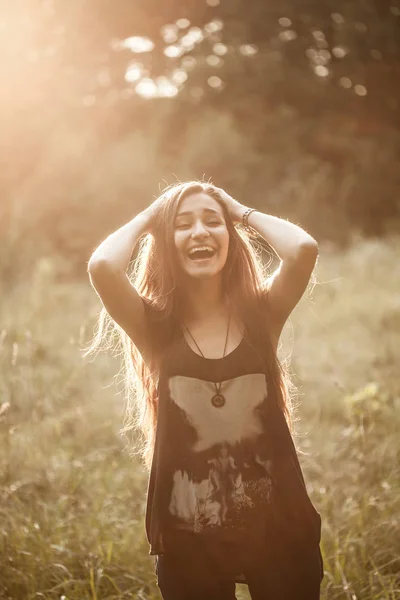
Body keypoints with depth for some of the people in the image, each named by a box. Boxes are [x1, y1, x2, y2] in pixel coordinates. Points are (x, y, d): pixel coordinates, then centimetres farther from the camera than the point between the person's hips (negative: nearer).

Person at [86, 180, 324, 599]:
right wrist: (148, 218, -4)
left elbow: (303, 249, -20)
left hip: (278, 528, 1)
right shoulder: (155, 326, -3)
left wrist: (243, 212, -3)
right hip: (189, 539, 0)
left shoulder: (260, 314, -1)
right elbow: (102, 267, -21)